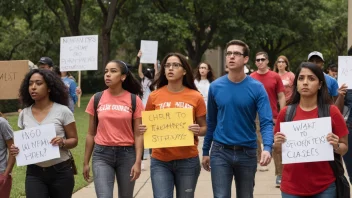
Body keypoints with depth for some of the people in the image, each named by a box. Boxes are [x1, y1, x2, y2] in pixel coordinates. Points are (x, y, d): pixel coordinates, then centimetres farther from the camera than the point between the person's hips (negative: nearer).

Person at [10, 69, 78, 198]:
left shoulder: (62, 111, -7)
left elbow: (74, 140, -2)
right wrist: (16, 149, -8)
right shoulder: (24, 114, 4)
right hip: (34, 173, 2)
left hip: (61, 172, -2)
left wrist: (63, 143, -23)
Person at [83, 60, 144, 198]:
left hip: (127, 154, 0)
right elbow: (91, 133, 9)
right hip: (102, 154, 0)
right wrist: (86, 162, 8)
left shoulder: (134, 100, -2)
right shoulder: (96, 99, 3)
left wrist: (138, 162, -10)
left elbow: (138, 134, -2)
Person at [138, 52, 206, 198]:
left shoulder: (195, 97, -1)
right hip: (160, 160, 0)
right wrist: (143, 130, -9)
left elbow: (204, 128, 6)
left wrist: (198, 131, -15)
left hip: (188, 160, 0)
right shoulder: (154, 96, 1)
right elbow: (147, 125, 13)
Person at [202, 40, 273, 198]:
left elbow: (266, 122, -15)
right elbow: (211, 121, 9)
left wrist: (267, 148, -32)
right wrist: (205, 151, 10)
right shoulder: (215, 86, -1)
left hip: (247, 152, 0)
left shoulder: (257, 88, -8)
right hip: (220, 152, 0)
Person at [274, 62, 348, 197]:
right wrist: (278, 144, -11)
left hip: (325, 186, -1)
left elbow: (344, 148, 1)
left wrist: (336, 146, -18)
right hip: (292, 185, 1)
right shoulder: (286, 113, -1)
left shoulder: (332, 111, -6)